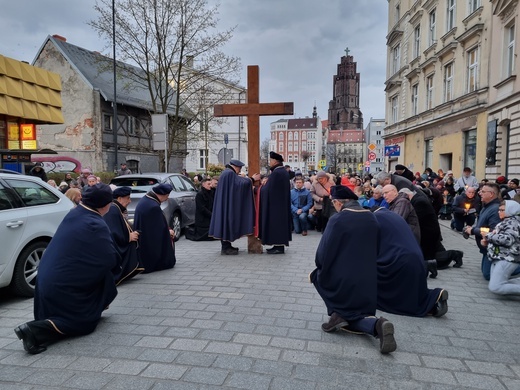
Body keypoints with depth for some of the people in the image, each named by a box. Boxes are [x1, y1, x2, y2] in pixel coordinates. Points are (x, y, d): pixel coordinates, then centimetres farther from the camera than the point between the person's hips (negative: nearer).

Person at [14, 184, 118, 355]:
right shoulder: (96, 225, -22)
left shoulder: (74, 213, 2)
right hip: (62, 285, -9)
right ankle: (35, 330, -10)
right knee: (85, 322, 5)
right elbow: (112, 260, -15)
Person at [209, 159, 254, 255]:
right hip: (228, 203, -10)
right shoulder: (230, 173, -16)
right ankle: (225, 248, -1)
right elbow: (241, 183, -21)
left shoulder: (226, 172, 16)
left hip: (225, 203, 10)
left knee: (225, 221, 13)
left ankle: (226, 246, 21)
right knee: (227, 221, -6)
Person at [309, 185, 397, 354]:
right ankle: (376, 324, -13)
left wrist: (317, 270, 11)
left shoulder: (337, 220, -13)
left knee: (317, 275, 26)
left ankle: (337, 313, 7)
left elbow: (323, 251, -9)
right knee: (353, 316, 21)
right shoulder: (372, 218, 5)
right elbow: (376, 248, 16)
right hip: (367, 279, 5)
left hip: (341, 278, -5)